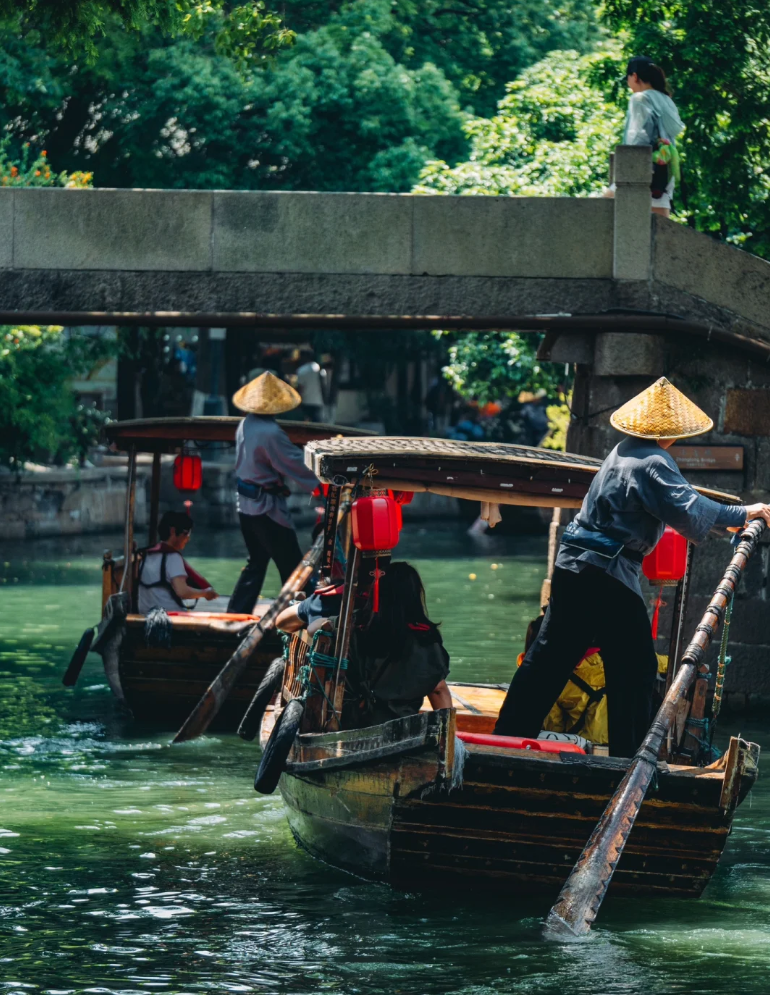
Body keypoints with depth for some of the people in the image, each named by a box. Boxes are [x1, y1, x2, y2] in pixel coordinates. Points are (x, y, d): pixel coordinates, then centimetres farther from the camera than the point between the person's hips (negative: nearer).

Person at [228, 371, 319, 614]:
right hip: (267, 507, -9)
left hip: (245, 504, 9)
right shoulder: (271, 433, -23)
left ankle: (235, 614, 18)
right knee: (292, 566, -1)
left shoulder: (246, 425, 3)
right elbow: (296, 466, -21)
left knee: (256, 562, 18)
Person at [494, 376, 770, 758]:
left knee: (550, 656, 12)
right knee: (634, 669, 1)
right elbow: (687, 511, -23)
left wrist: (731, 518, 18)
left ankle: (507, 738, 13)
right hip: (610, 573, -9)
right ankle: (628, 758, 2)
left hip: (572, 565, 9)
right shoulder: (653, 464, -12)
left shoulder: (623, 451, 15)